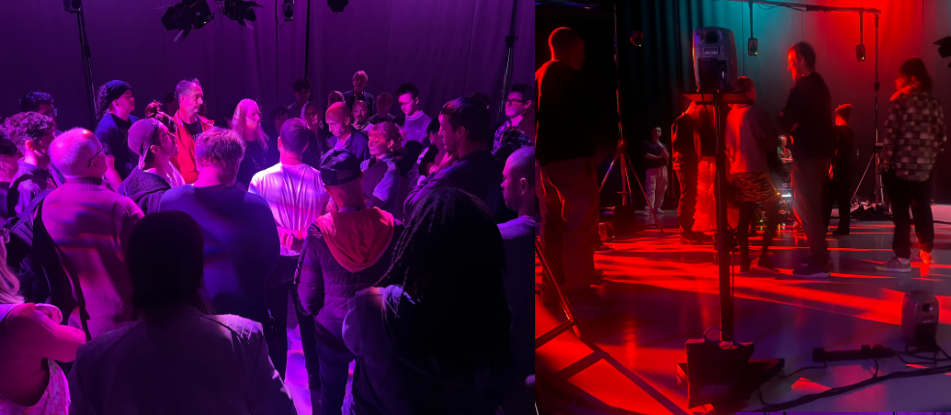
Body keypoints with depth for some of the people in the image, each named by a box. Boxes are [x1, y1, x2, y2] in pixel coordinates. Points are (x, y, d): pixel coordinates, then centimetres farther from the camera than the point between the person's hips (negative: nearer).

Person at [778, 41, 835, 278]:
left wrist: (787, 122, 0)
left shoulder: (802, 87, -15)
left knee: (807, 208, -5)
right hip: (821, 152, 10)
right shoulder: (820, 85, 15)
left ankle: (818, 263, -4)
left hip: (808, 155, -10)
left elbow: (786, 121, -20)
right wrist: (794, 125, 6)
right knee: (812, 206, 18)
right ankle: (820, 255, 25)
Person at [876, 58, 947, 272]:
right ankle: (926, 251, 27)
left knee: (900, 211, -3)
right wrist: (929, 155, 17)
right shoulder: (934, 102, 5)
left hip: (901, 166, -5)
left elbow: (890, 134, -12)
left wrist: (886, 161, -5)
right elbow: (942, 137, 5)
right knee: (922, 210, 17)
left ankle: (902, 257, -4)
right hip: (925, 168, 5)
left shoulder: (901, 101, -8)